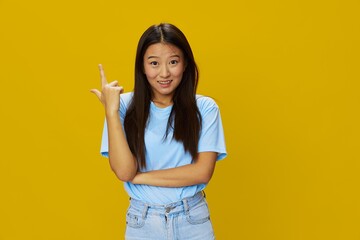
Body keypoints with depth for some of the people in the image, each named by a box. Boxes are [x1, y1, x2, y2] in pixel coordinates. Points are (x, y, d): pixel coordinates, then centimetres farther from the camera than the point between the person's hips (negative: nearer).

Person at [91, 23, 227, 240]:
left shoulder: (204, 108, -7)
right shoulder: (126, 106, -7)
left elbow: (203, 172, -14)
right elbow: (124, 171, -14)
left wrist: (139, 177, -14)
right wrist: (111, 111, -20)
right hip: (142, 222, 0)